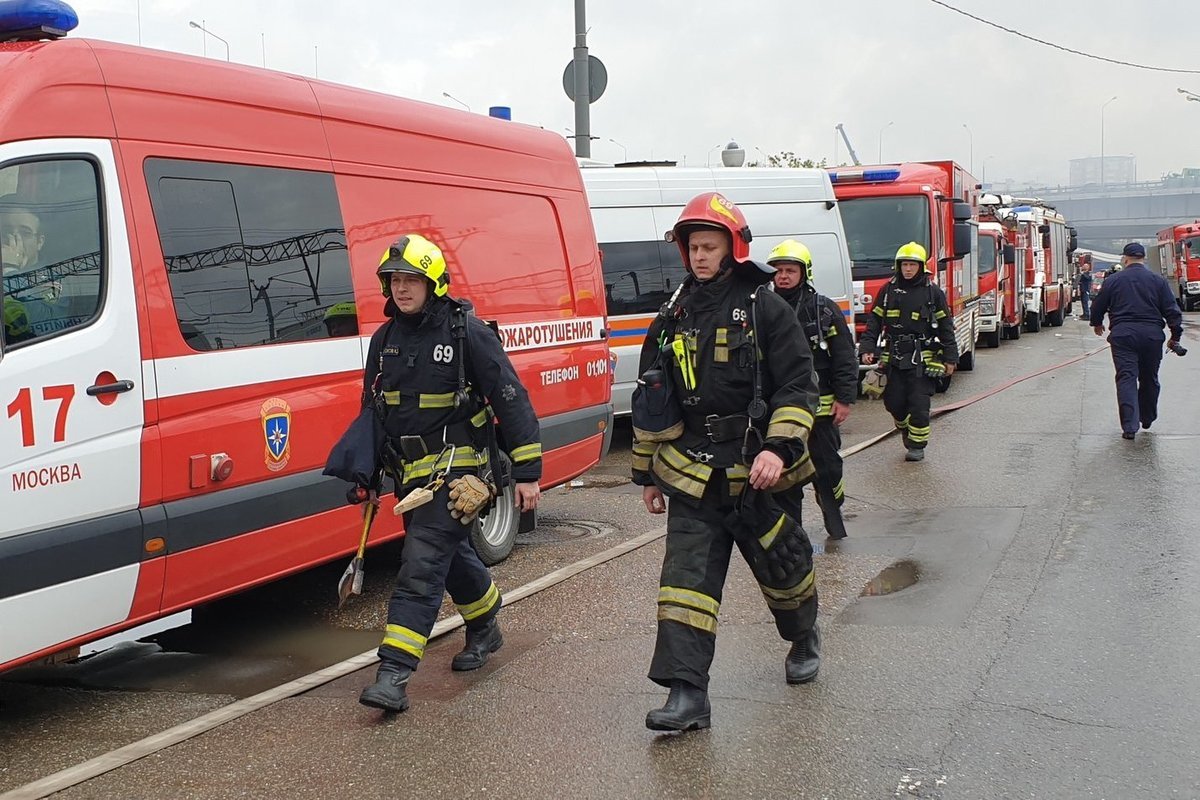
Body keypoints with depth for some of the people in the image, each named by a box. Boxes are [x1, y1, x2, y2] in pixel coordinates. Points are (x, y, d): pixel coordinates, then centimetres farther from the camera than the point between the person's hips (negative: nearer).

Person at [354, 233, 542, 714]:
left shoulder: (467, 331, -11)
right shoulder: (384, 340, 8)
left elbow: (511, 400, -10)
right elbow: (372, 409, 19)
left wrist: (527, 472, -12)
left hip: (456, 470, -7)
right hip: (410, 473, 7)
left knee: (421, 564, -15)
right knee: (452, 557, 20)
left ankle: (394, 674, -18)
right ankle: (485, 629, 44)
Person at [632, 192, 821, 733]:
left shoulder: (766, 309, -5)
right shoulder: (673, 317, 8)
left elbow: (798, 387, -7)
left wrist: (779, 447, -22)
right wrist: (647, 472, 15)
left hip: (760, 473, -2)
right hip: (692, 476, 3)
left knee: (783, 567, 14)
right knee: (686, 578, -8)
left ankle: (804, 639, 44)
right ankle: (686, 693, -9)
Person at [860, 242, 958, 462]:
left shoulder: (933, 292, 2)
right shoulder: (888, 290, 7)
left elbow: (946, 326, 4)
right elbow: (874, 321, 8)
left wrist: (950, 358, 1)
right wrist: (868, 348, -2)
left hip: (922, 359, -2)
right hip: (894, 359, 2)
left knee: (919, 404, -4)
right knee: (894, 402, 6)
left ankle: (917, 445, 10)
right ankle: (905, 429, 34)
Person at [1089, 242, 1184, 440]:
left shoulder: (1113, 280, 1)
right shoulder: (1158, 280, 4)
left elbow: (1098, 306, 10)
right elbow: (1172, 311, 1)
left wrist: (1097, 324, 30)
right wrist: (1175, 336, 10)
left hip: (1123, 335, -2)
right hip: (1152, 335, 2)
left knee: (1126, 379, -3)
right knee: (1149, 379, 17)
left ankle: (1129, 426, -13)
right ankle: (1147, 419, 32)